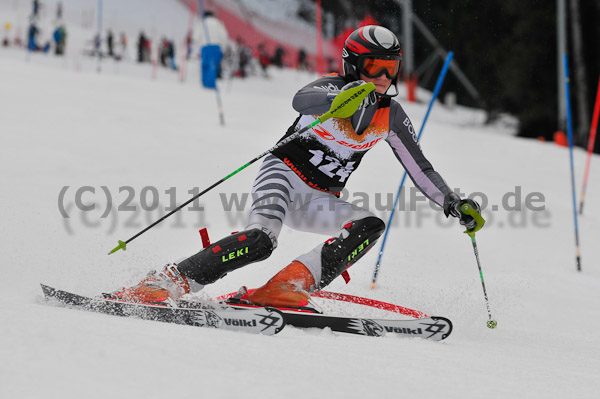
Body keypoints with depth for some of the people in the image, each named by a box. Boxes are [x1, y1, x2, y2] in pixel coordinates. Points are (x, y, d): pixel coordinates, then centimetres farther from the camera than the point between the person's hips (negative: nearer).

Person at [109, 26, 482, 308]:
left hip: (319, 201, 7)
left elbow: (420, 168, 16)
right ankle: (164, 283, -31)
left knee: (372, 226, -20)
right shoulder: (333, 87, -12)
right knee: (261, 239, -33)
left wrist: (454, 203, 5)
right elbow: (302, 99, -37)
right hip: (284, 176, -7)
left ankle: (287, 285, -29)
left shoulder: (392, 116, 6)